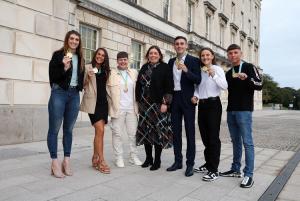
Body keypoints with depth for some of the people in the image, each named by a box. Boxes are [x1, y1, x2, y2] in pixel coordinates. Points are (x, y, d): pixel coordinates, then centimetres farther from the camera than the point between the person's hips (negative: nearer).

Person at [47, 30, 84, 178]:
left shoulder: (80, 58, 15)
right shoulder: (58, 55, 0)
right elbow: (52, 76, -6)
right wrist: (64, 68, -19)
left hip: (74, 95, 5)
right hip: (59, 93, -4)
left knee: (69, 129, 8)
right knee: (54, 129, -2)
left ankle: (66, 161, 14)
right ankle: (55, 163, 5)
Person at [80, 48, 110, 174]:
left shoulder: (106, 70, 15)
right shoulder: (88, 68, 2)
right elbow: (82, 85, 0)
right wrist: (87, 77, -16)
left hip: (103, 102, 5)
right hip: (93, 102, -5)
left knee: (98, 132, 8)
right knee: (100, 131, -12)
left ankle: (95, 159, 19)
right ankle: (101, 161, -5)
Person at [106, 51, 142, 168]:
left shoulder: (134, 72, 11)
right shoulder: (111, 73, 2)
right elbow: (107, 89, 1)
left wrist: (136, 102, 4)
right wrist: (112, 101, -1)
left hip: (132, 108, 3)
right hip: (118, 108, -2)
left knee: (133, 133, 6)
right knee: (117, 133, 3)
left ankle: (133, 156, 18)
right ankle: (118, 157, 13)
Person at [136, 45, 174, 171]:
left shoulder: (165, 67, 0)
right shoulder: (144, 68, 14)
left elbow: (169, 86, -7)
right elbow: (138, 85, 14)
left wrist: (165, 103, -14)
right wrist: (138, 102, 8)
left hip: (158, 104, -4)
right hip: (144, 104, 5)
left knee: (158, 131, -2)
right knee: (145, 131, 8)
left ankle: (157, 160, 10)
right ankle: (148, 158, 22)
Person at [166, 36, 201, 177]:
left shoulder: (194, 60, -2)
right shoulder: (171, 62, 13)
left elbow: (198, 80, -11)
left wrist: (186, 70, -26)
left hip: (187, 99, -5)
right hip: (174, 99, 5)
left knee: (190, 132, 0)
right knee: (176, 131, 9)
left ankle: (190, 164, 8)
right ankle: (178, 161, 21)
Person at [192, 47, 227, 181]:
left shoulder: (218, 69, -3)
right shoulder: (199, 71, 12)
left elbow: (224, 87, -15)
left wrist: (213, 75, -25)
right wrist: (195, 96, -2)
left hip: (213, 104, -6)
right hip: (201, 105, 6)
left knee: (213, 137, -5)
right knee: (205, 136, 12)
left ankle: (214, 170, 1)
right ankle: (208, 164, 26)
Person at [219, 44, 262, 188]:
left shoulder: (249, 67, 0)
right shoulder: (228, 73, 17)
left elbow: (260, 85, -10)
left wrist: (247, 78, -26)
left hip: (244, 111, -6)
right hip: (230, 111, 6)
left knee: (247, 142, -5)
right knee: (235, 141, 11)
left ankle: (248, 175, -1)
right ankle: (235, 169, 19)